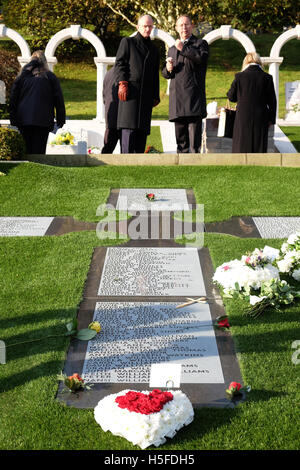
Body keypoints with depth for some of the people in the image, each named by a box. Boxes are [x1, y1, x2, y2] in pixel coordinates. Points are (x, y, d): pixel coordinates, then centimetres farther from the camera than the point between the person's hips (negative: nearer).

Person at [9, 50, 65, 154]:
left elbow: (13, 98, 9)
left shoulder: (22, 76, 10)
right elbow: (59, 100, 2)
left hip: (23, 119, 2)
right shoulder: (51, 77, 4)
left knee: (25, 149, 7)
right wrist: (60, 120, 7)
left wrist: (13, 120, 12)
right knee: (39, 150, -2)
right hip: (43, 120, -2)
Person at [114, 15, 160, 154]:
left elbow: (155, 75, 24)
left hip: (146, 95, 5)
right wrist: (122, 83, -12)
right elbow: (119, 63, 2)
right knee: (129, 127, -14)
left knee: (143, 129, 1)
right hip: (130, 90, -5)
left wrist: (156, 95, 16)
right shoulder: (127, 42, 11)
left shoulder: (153, 50, 24)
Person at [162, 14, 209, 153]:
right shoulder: (172, 49, 26)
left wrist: (183, 48, -9)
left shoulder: (200, 43, 9)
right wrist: (168, 69, 3)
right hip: (177, 99, 6)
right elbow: (165, 73, 26)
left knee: (194, 136, -11)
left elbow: (202, 58, -14)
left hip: (194, 96, -6)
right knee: (181, 139, 7)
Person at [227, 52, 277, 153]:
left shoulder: (239, 76, -5)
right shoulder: (267, 78, -3)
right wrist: (271, 119, 9)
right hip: (261, 118, 0)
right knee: (259, 146, 6)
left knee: (241, 147, 7)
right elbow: (272, 101, 1)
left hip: (243, 117, 0)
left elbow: (231, 97, 3)